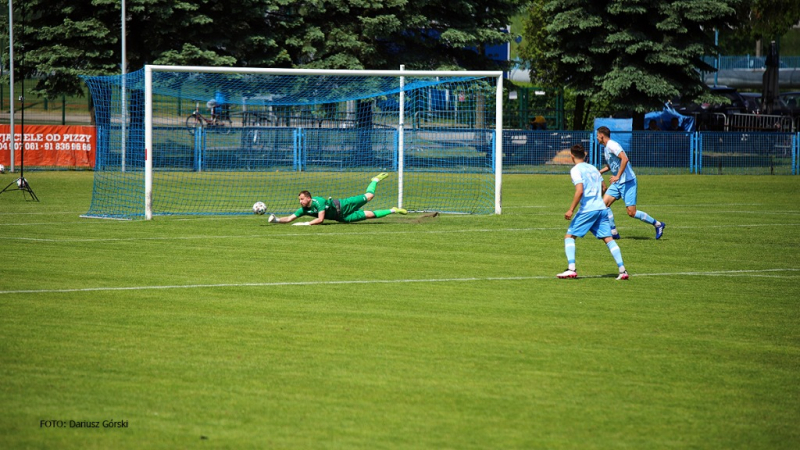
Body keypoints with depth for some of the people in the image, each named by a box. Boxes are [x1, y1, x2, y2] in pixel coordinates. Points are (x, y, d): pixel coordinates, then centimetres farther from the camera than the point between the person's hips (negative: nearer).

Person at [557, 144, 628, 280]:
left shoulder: (576, 170, -5)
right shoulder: (593, 168, 16)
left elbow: (579, 191, -17)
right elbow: (603, 187, 25)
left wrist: (571, 210, -15)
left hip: (587, 209, -6)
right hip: (601, 208, 6)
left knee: (569, 236, 4)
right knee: (608, 238, 5)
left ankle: (571, 269, -9)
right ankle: (622, 270, -4)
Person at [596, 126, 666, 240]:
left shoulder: (612, 145, -15)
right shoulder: (606, 148, 16)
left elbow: (624, 159, -28)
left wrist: (617, 176, -28)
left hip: (627, 182, -10)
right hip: (617, 183, 10)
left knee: (631, 212, -11)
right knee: (604, 203, -1)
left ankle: (658, 225, 2)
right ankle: (613, 232, 3)